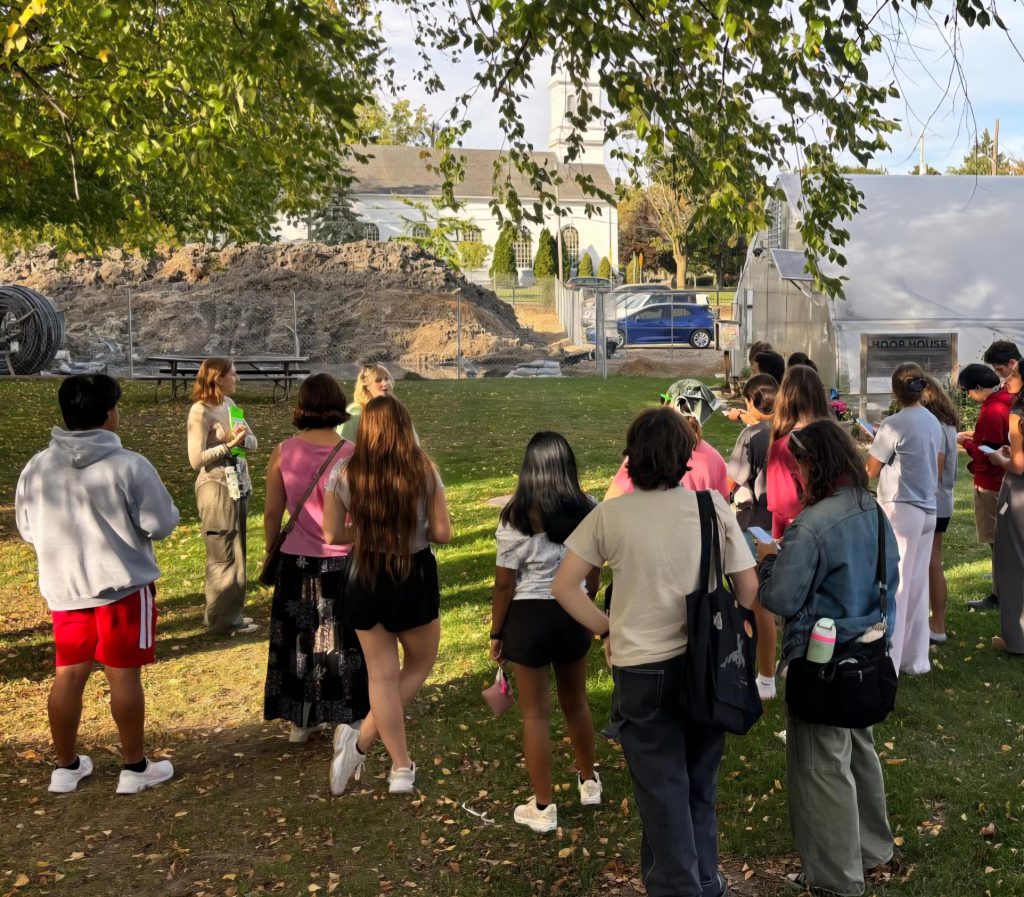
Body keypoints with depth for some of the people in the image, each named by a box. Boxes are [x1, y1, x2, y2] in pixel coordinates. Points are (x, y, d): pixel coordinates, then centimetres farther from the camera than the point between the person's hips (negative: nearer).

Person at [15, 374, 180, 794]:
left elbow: (27, 529, 9)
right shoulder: (130, 466, -17)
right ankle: (135, 767, 16)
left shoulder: (36, 467, -1)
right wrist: (126, 521, 10)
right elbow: (161, 524, -12)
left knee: (68, 676, 14)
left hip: (63, 588, 5)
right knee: (124, 676, 5)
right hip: (123, 587, -4)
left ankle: (67, 767, 26)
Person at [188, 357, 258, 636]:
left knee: (236, 553, 14)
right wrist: (230, 444, -22)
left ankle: (230, 612, 25)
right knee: (222, 556, 0)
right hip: (216, 487, -8)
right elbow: (196, 459, -19)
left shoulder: (229, 403, 9)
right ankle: (223, 620, 10)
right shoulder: (200, 411, -14)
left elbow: (252, 442, 8)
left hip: (239, 485, 8)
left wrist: (242, 438, -14)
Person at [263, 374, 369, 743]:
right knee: (342, 641, 12)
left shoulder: (283, 452, -6)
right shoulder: (353, 455, -11)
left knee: (298, 639, 16)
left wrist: (272, 551, 15)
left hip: (297, 560, 2)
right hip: (343, 561, -2)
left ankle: (300, 721, 27)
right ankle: (344, 721, 19)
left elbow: (271, 512, 0)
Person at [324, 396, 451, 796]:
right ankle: (362, 741, 7)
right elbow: (442, 533, -8)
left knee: (382, 675, 12)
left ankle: (401, 767, 16)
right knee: (419, 665, 19)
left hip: (366, 580, 2)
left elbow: (333, 535, -2)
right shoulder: (424, 471, -9)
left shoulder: (344, 474, -5)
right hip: (415, 577, -2)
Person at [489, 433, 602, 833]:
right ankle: (588, 781, 43)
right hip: (573, 612, 4)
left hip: (529, 616, -4)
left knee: (536, 713, 8)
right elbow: (594, 573, 5)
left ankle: (543, 808, 17)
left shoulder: (517, 517, -16)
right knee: (575, 701, 24)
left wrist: (496, 634, 0)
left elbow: (504, 583, -12)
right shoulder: (589, 510, -5)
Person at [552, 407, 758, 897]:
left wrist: (607, 628, 4)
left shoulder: (610, 514, -9)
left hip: (641, 669, -2)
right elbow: (748, 588, -3)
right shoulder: (712, 504, -7)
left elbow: (564, 587, -6)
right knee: (700, 783, 21)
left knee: (662, 788, 13)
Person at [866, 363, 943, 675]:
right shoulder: (933, 422, 7)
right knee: (917, 587, 14)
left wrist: (877, 443, 9)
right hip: (928, 510, 7)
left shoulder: (894, 424, -15)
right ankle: (916, 658, 22)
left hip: (899, 510, -7)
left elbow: (871, 470, -9)